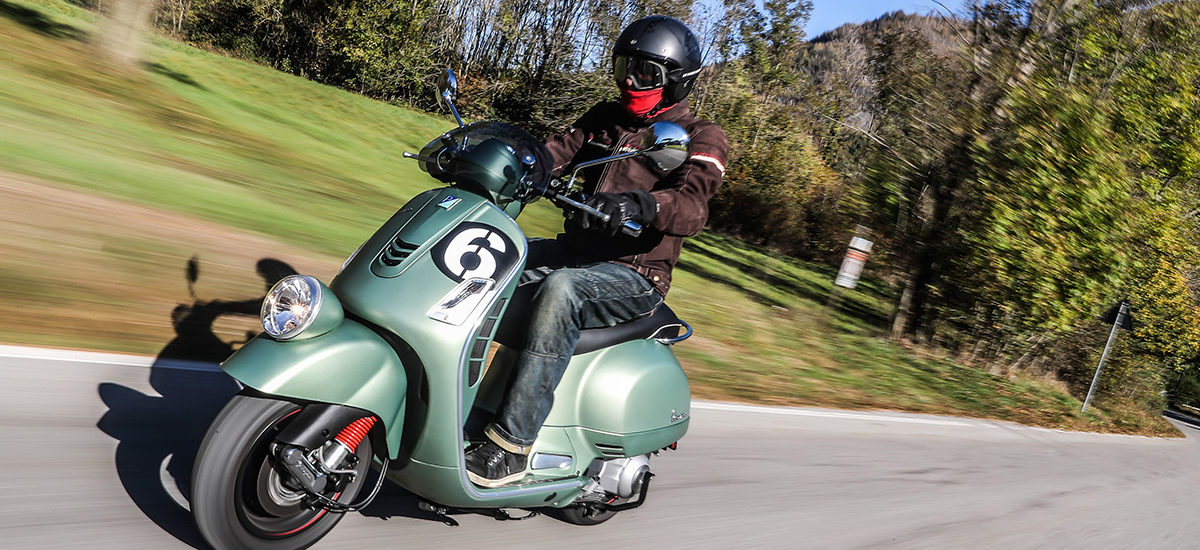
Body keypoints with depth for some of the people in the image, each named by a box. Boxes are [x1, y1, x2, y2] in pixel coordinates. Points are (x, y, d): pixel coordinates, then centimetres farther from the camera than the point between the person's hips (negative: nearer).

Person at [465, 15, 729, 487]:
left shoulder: (700, 139, 0)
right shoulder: (604, 119, 20)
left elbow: (692, 205, -20)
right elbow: (555, 153, 7)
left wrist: (640, 204, -41)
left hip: (635, 276, -7)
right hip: (573, 251, 7)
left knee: (559, 290, -37)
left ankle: (511, 443, -36)